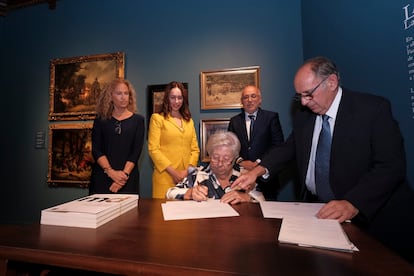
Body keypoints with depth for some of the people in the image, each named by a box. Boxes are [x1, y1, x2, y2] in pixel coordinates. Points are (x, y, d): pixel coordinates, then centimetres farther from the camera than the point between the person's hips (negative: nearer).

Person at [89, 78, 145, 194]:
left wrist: (124, 174, -14)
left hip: (128, 177, -1)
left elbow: (136, 151, -4)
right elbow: (96, 150, -1)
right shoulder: (100, 120, 6)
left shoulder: (138, 120, 3)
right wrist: (111, 172, -14)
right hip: (102, 176, 1)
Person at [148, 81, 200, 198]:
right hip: (165, 176, -3)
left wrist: (188, 170, -5)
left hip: (187, 176, 4)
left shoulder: (189, 121, 15)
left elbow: (195, 149, 11)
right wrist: (173, 172, -10)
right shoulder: (157, 118, 2)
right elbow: (153, 149, -5)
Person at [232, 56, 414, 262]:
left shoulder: (374, 109, -11)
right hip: (318, 211, 3)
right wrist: (260, 170, -12)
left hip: (372, 215, -2)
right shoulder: (303, 116, 3)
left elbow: (391, 166, -16)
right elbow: (289, 148, 6)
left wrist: (353, 204, -30)